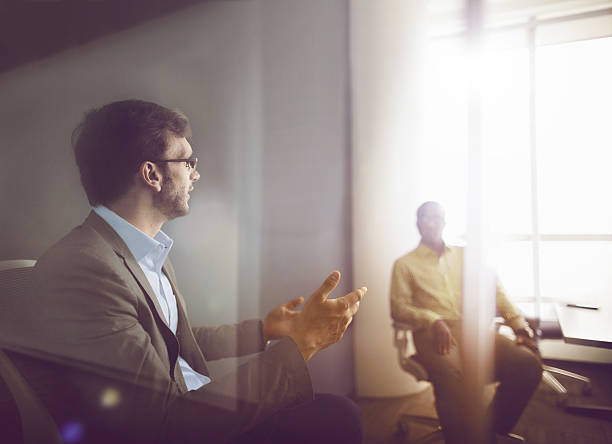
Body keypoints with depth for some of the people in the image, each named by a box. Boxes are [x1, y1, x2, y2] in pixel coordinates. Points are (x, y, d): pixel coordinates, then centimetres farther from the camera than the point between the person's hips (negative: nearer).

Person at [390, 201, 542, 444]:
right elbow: (398, 307, 4)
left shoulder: (464, 255, 24)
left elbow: (494, 290, 17)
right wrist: (433, 321, -14)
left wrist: (518, 322, 0)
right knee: (451, 376, -37)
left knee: (528, 364, -23)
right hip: (432, 333, -3)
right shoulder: (405, 264, 14)